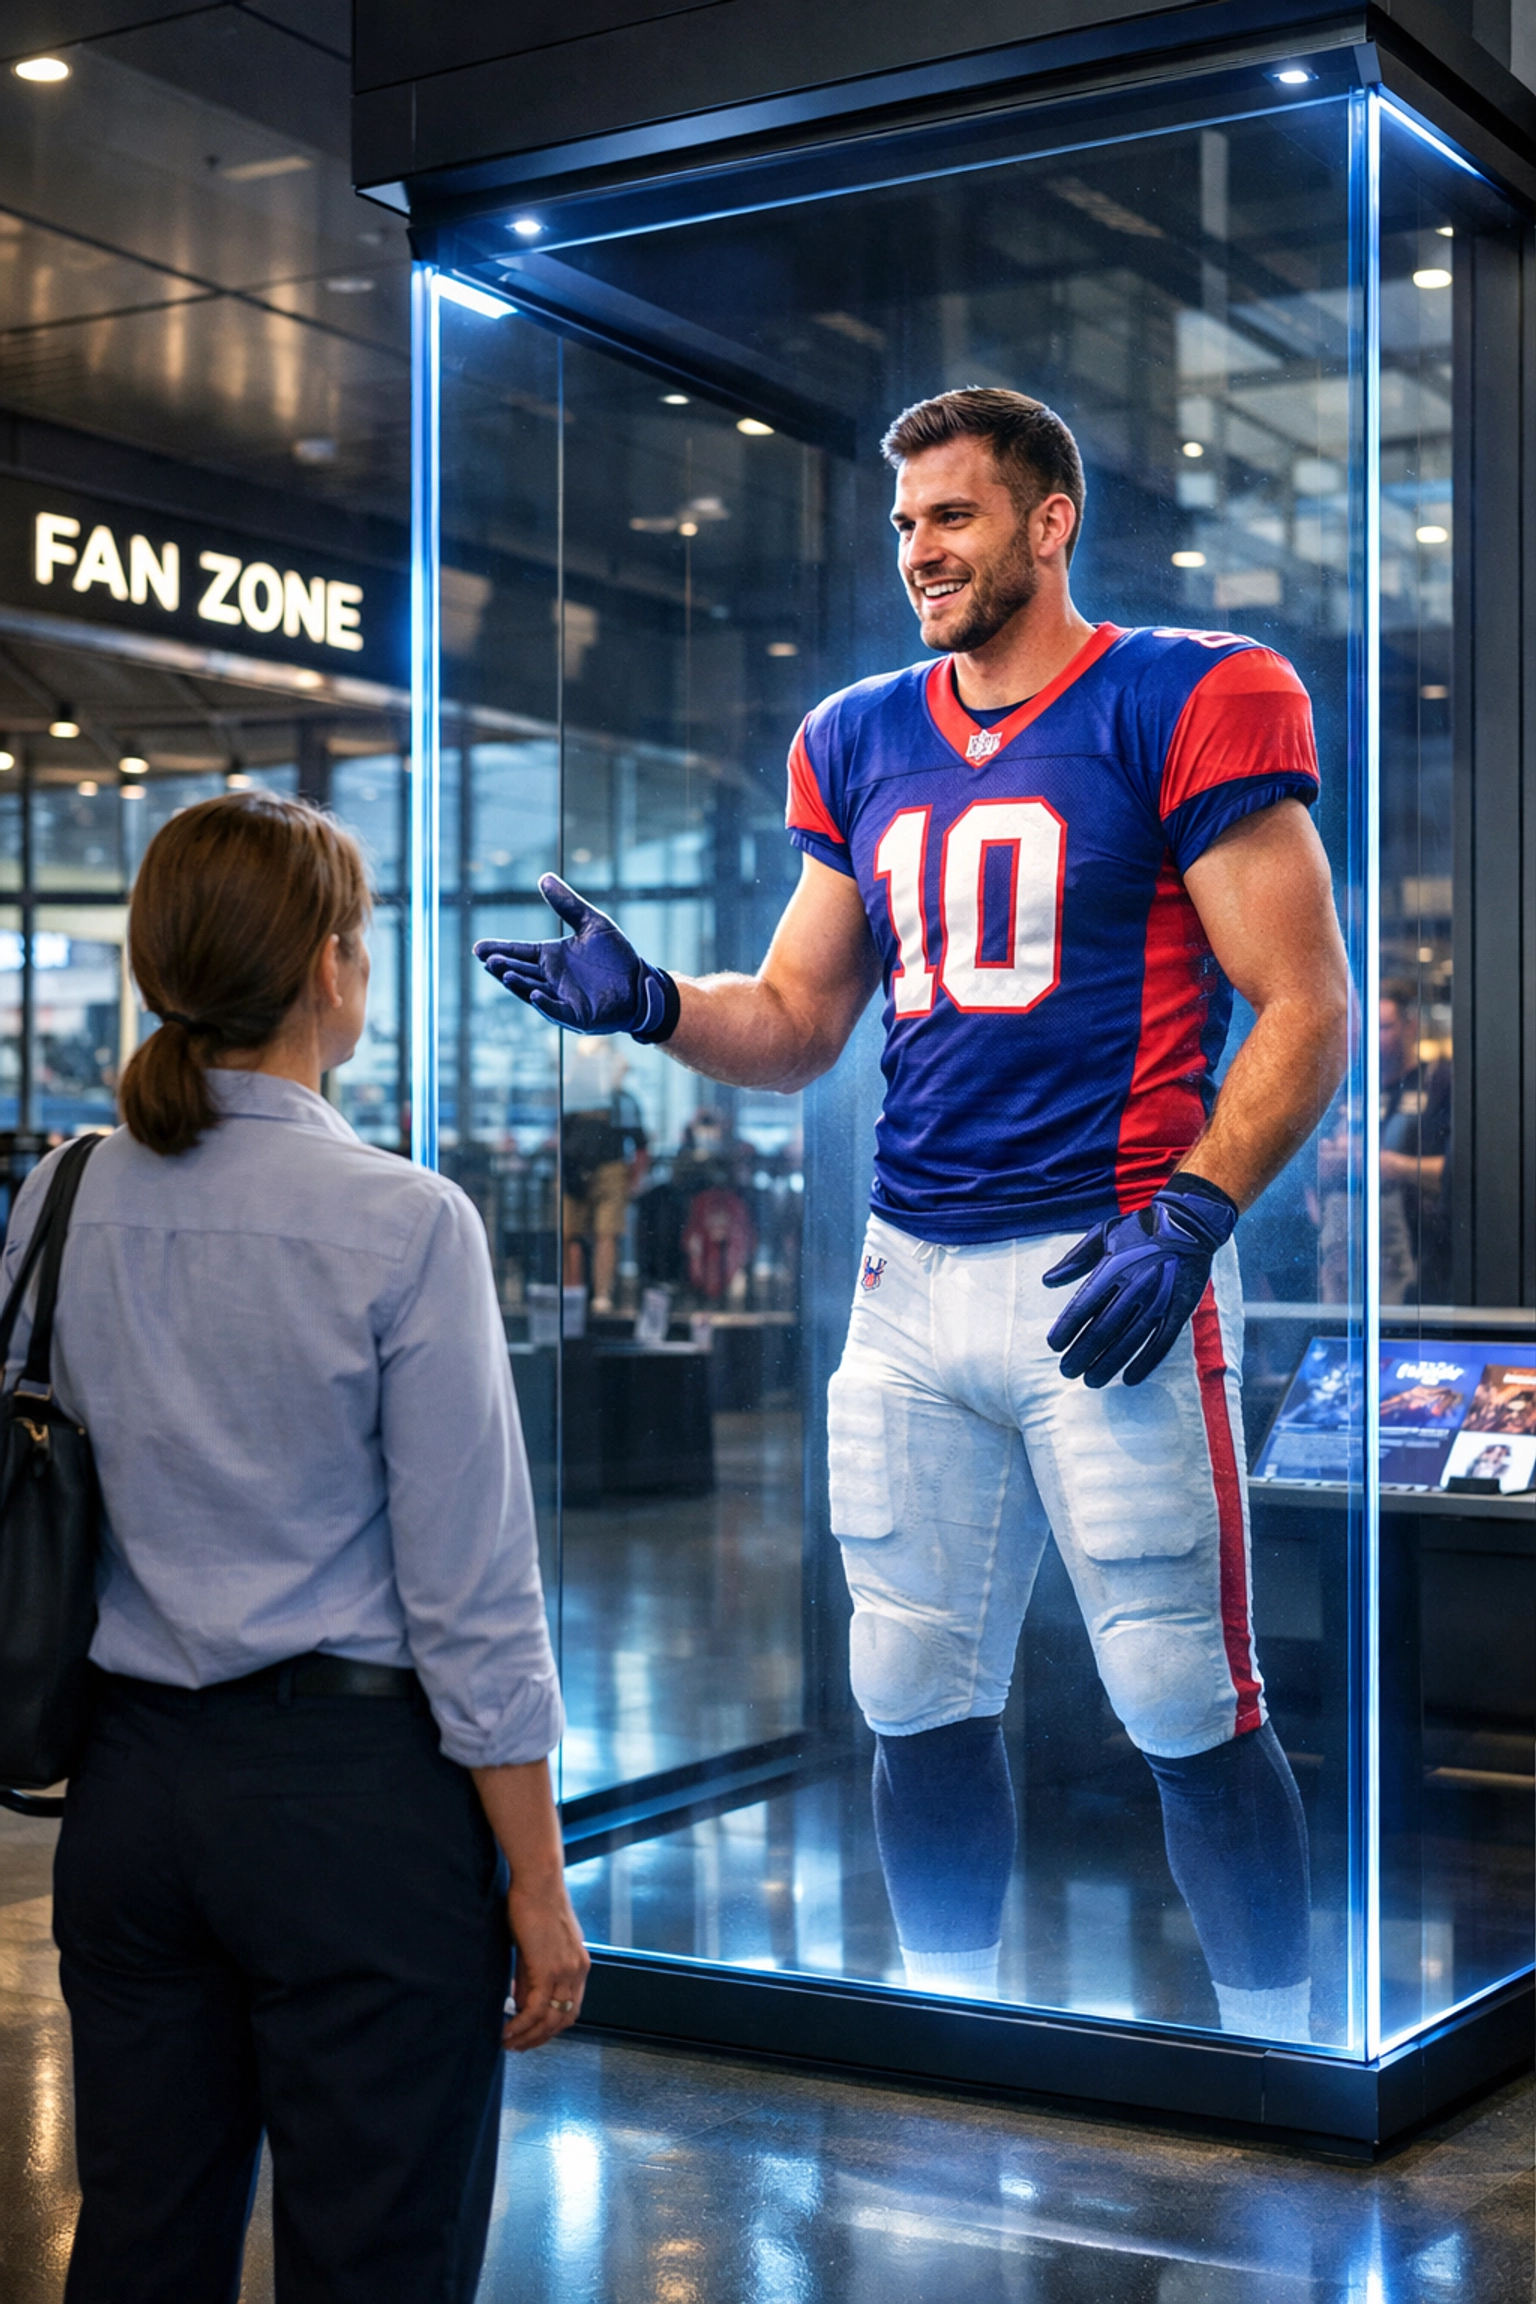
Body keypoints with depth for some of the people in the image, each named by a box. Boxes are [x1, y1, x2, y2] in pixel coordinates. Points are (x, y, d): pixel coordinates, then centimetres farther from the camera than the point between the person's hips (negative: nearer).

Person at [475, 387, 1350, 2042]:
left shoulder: (1183, 706, -4)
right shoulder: (859, 743, 14)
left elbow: (1306, 1007, -6)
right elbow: (797, 1023, 17)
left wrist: (1188, 1216, -17)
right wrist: (653, 1005, -3)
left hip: (1109, 1278, -5)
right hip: (911, 1284, 6)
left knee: (1191, 1716, 0)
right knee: (917, 1699, 11)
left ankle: (1273, 2048, 19)